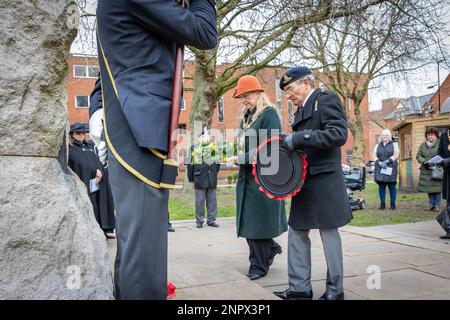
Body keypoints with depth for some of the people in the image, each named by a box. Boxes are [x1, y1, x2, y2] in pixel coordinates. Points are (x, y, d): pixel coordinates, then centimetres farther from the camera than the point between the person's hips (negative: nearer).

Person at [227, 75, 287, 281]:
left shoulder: (269, 114, -8)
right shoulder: (245, 117, 16)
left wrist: (242, 159, -17)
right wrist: (235, 156, 2)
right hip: (246, 176, 8)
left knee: (258, 219, -1)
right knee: (248, 220, 9)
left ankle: (259, 266, 12)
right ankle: (271, 248, 30)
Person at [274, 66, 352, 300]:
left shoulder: (326, 100, -6)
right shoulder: (301, 110, 18)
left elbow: (338, 134, -19)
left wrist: (300, 138, -22)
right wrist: (290, 145, 1)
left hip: (324, 182, -8)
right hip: (304, 182, 8)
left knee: (329, 233, 3)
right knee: (297, 232, 8)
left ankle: (335, 290, 17)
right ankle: (300, 287, 17)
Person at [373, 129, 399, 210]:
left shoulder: (394, 144, 9)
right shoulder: (377, 145, 17)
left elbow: (396, 155, -3)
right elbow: (374, 156, 8)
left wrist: (387, 161, -16)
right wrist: (379, 163, -11)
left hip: (391, 168, -2)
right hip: (380, 168, 2)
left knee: (391, 186, -2)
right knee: (381, 186, 0)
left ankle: (393, 204, 4)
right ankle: (382, 204, 4)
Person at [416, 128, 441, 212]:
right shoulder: (423, 145, 14)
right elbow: (418, 156, 11)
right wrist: (424, 162, -7)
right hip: (426, 171, 4)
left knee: (437, 188, -4)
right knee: (429, 188, 6)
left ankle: (437, 206, 5)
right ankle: (431, 205, 15)